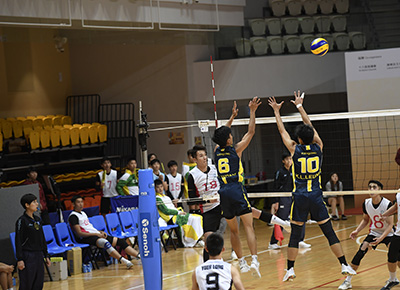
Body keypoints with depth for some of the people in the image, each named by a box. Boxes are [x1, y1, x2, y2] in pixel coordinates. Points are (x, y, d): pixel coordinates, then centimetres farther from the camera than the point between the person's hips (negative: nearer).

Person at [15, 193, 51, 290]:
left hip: (38, 255, 7)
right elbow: (18, 241, -11)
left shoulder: (37, 219, 12)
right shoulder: (22, 221, -9)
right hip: (27, 256, -7)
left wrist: (46, 256, 17)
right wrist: (19, 259, -16)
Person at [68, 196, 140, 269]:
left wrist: (101, 232, 9)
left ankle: (139, 256, -10)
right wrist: (96, 234, -16)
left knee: (120, 241, -3)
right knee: (105, 242, -37)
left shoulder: (83, 213, 23)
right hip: (85, 238, -9)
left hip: (96, 235, 9)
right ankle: (124, 261, -51)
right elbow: (79, 234, -14)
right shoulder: (73, 216, -5)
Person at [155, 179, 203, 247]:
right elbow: (165, 211, -14)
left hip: (177, 214, 9)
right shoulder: (157, 198, -6)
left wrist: (180, 211, 4)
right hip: (171, 219, -9)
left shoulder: (166, 197, 24)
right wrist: (179, 212, -12)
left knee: (198, 217, -4)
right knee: (192, 219, -24)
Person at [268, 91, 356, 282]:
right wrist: (300, 107, 24)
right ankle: (344, 265, 2)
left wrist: (276, 111, 21)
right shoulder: (318, 147, 0)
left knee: (295, 235, 5)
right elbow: (311, 127, 14)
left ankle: (290, 269, 4)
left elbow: (282, 131, 8)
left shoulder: (295, 149, -5)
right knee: (329, 232, 4)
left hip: (300, 197, -1)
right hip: (316, 196, 1)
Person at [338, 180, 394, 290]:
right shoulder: (366, 203, -9)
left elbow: (390, 225, -20)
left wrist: (381, 238, -32)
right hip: (374, 233, 3)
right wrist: (357, 231, -5)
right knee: (361, 250, -16)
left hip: (388, 234, -3)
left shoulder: (387, 204, -22)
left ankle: (394, 278, 1)